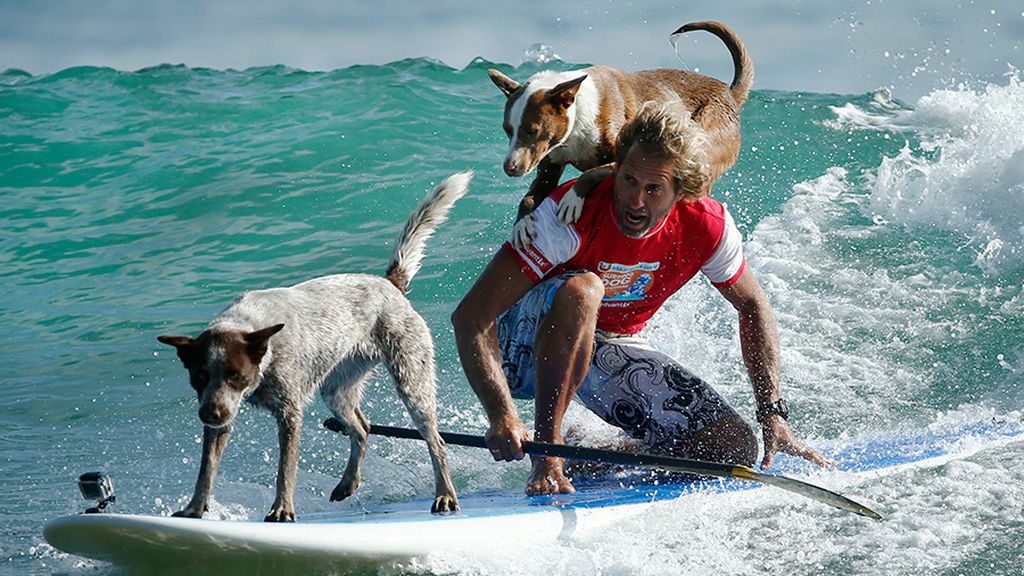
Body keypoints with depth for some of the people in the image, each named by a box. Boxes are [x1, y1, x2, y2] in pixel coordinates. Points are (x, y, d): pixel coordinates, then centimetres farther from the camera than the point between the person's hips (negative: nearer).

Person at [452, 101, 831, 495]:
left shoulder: (708, 229, -17)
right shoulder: (571, 214, -30)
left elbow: (753, 307, 3)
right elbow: (470, 317, -34)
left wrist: (773, 412, -4)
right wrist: (502, 416, -46)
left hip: (612, 353, 5)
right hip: (528, 348, -5)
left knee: (735, 449, -12)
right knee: (581, 288, -39)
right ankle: (547, 453, -31)